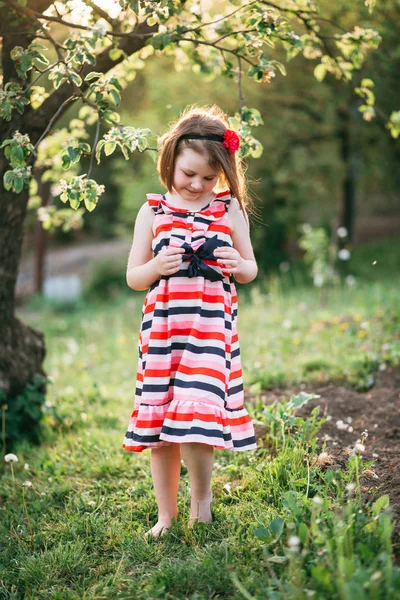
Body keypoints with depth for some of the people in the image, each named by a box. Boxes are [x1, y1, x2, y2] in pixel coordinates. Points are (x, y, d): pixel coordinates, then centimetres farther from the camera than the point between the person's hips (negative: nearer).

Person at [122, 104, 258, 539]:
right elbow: (133, 277, 9)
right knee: (158, 428, 6)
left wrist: (238, 266, -9)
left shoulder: (229, 210, 5)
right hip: (161, 328, 2)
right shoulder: (153, 212, 6)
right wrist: (156, 267, -12)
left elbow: (251, 270, 14)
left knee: (195, 418, -13)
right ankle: (166, 515, 23)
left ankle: (201, 501, 14)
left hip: (212, 328, -2)